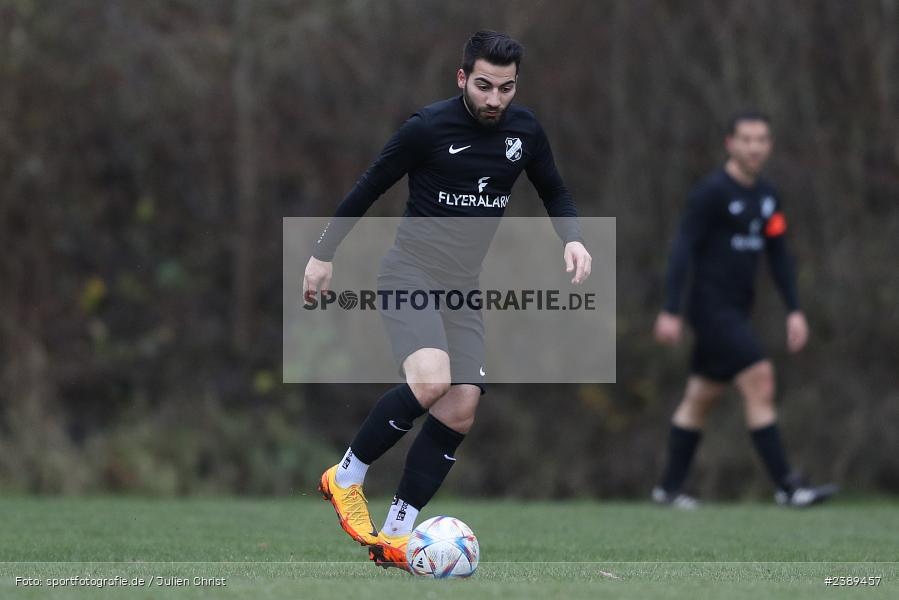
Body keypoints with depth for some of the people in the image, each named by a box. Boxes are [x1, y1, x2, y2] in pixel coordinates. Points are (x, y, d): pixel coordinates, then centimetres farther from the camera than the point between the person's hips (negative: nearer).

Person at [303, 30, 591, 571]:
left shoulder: (525, 130, 2)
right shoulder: (429, 127, -12)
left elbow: (555, 193, 17)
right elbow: (369, 188, -2)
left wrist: (572, 238, -3)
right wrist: (324, 253, 1)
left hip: (464, 284, 6)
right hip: (410, 272, -6)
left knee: (461, 410, -6)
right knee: (430, 381, -29)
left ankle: (395, 536, 1)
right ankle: (347, 478, -8)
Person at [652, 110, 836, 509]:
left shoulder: (767, 198, 12)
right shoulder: (712, 192, -12)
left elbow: (778, 255, 17)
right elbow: (683, 248, -14)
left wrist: (794, 311, 9)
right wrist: (671, 311, -19)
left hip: (736, 311, 8)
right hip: (712, 307, -8)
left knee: (701, 397, 12)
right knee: (759, 379, -17)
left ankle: (669, 487, 19)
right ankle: (786, 486, -18)